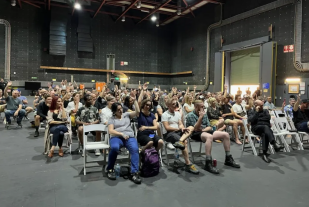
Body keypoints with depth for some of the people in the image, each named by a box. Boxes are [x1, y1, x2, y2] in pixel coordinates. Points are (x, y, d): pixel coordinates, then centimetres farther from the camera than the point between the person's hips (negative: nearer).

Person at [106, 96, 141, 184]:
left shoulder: (127, 114, 20)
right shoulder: (111, 119, 13)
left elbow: (137, 111, 8)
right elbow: (110, 131, -1)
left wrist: (135, 100, 1)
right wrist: (122, 134, -14)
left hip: (129, 137, 2)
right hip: (116, 137, -1)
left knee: (135, 149, -32)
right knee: (114, 147, -37)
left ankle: (134, 173, -32)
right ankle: (109, 169, -14)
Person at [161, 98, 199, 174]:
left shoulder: (178, 113, 17)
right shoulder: (165, 115, -3)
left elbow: (181, 124, 8)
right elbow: (167, 127, -12)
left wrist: (182, 128, -16)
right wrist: (178, 128, -13)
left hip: (177, 131, 6)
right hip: (168, 134, -6)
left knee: (191, 128, -23)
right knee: (184, 142, -31)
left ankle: (180, 141, -48)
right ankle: (188, 165, -32)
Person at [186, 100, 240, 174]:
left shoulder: (204, 114, 15)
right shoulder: (190, 115, -7)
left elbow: (209, 127, 12)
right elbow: (196, 129, -17)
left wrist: (203, 129, -10)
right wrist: (200, 117, -24)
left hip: (205, 131, 7)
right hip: (196, 134, -7)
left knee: (226, 134, -7)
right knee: (209, 136, -41)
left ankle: (228, 159, 4)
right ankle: (208, 164, -42)